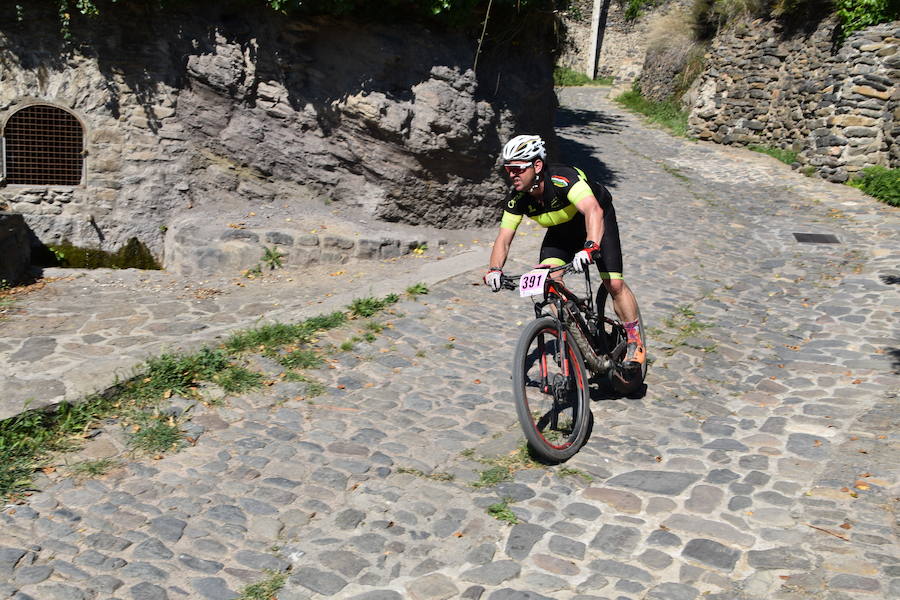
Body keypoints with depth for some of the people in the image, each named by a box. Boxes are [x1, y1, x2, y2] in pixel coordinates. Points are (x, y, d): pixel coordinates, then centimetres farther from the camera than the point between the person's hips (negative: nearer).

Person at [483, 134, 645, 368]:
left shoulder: (564, 179, -39)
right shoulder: (518, 199, -21)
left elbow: (593, 210, -53)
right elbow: (504, 239, -20)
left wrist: (590, 247, -69)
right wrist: (494, 269, -39)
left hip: (597, 220, -5)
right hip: (561, 230, 5)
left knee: (614, 284, -14)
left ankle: (635, 342, 5)